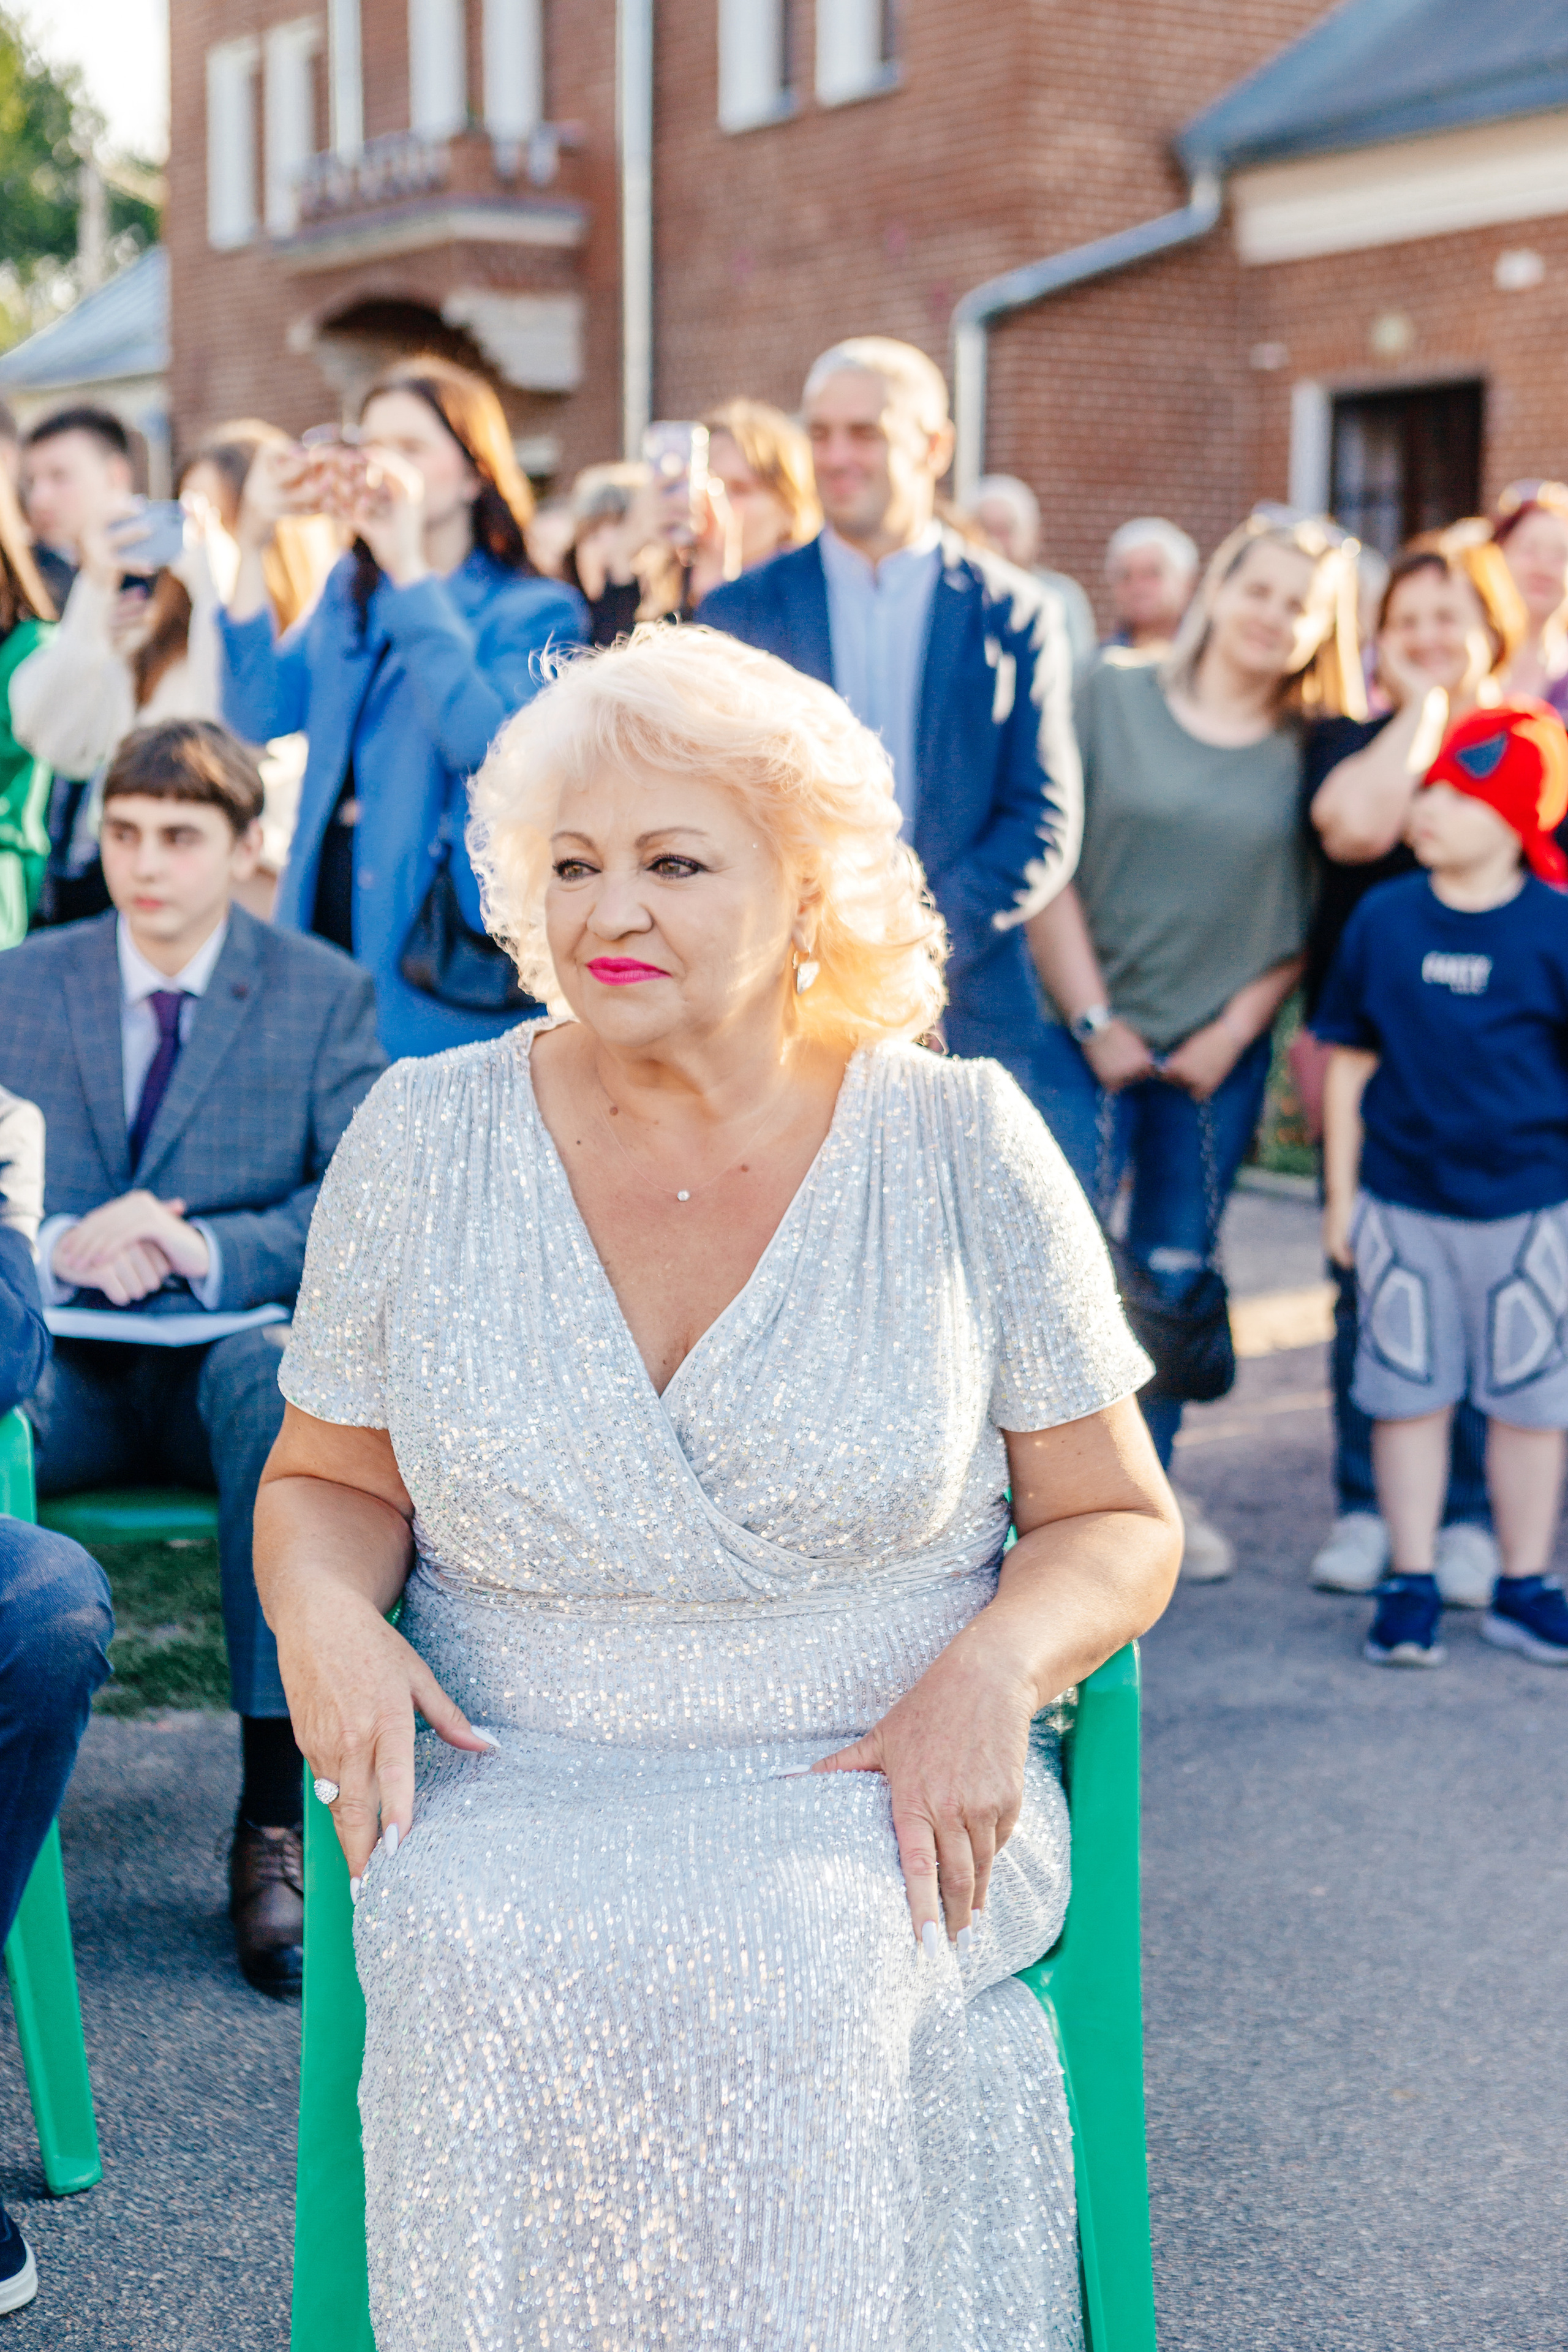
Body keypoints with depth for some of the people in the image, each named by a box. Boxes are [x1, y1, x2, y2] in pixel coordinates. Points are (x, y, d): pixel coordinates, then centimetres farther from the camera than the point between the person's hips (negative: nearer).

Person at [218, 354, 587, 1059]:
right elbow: (260, 716, 3)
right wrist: (253, 541, -1)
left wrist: (408, 568, -21)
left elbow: (480, 740, -22)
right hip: (323, 926, 5)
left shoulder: (534, 611, -4)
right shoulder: (350, 589, 15)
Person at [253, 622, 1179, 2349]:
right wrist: (323, 1607, -9)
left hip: (871, 1802, -1)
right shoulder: (423, 1140, 3)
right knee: (489, 1964, -31)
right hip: (510, 1787, 1)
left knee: (770, 1976, -33)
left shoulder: (964, 1148, 0)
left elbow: (1116, 1523, 6)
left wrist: (992, 1668, -15)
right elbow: (332, 1479, 14)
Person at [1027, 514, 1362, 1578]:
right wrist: (1093, 1019, -7)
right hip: (1088, 1032, -2)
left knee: (1176, 1276, 9)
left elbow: (1309, 917, 5)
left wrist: (1238, 1028, -6)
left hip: (1220, 1052, 2)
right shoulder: (1114, 694, -2)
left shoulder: (1311, 752, 2)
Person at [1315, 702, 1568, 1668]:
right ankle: (1412, 1586, 18)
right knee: (1409, 1392, 7)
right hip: (1402, 1202, 1)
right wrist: (1342, 1191, 5)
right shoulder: (1385, 920, 0)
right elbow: (1350, 1063, 6)